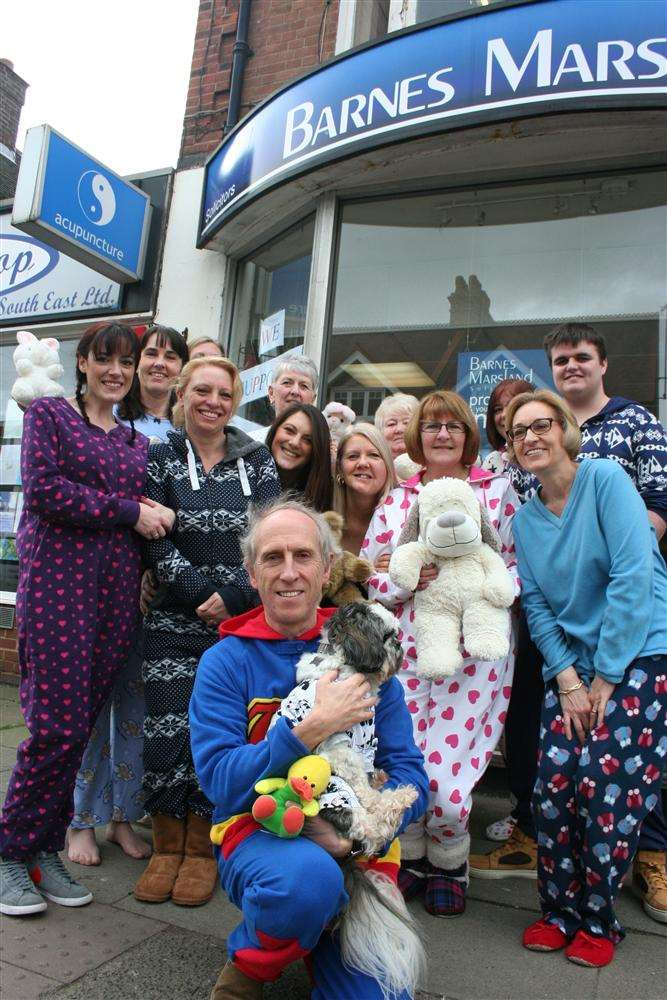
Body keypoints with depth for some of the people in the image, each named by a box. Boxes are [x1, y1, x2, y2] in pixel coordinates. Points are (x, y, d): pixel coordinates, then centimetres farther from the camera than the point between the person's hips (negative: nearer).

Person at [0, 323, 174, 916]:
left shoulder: (137, 442, 19)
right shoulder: (49, 414, 5)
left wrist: (152, 513, -4)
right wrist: (130, 511, -9)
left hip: (117, 588, 5)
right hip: (57, 578, -5)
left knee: (81, 726, 7)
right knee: (59, 724, -7)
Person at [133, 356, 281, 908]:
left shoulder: (257, 460, 6)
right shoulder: (160, 459, 5)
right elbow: (155, 541, -2)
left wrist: (233, 597, -11)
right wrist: (202, 591, -13)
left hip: (241, 619, 0)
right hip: (175, 619, 0)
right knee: (167, 728, 0)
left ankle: (201, 849, 22)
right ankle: (167, 847, 21)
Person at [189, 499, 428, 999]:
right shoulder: (225, 662, -6)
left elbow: (410, 776, -4)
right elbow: (220, 780, -17)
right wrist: (313, 727, -27)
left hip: (356, 847, 3)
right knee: (309, 875, -34)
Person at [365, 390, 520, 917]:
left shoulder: (499, 491, 6)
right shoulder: (395, 502, 11)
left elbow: (520, 562, 6)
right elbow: (371, 578, 8)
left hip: (474, 651, -2)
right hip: (407, 650, 2)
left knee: (447, 769, -5)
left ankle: (449, 863, 28)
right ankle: (412, 856, 30)